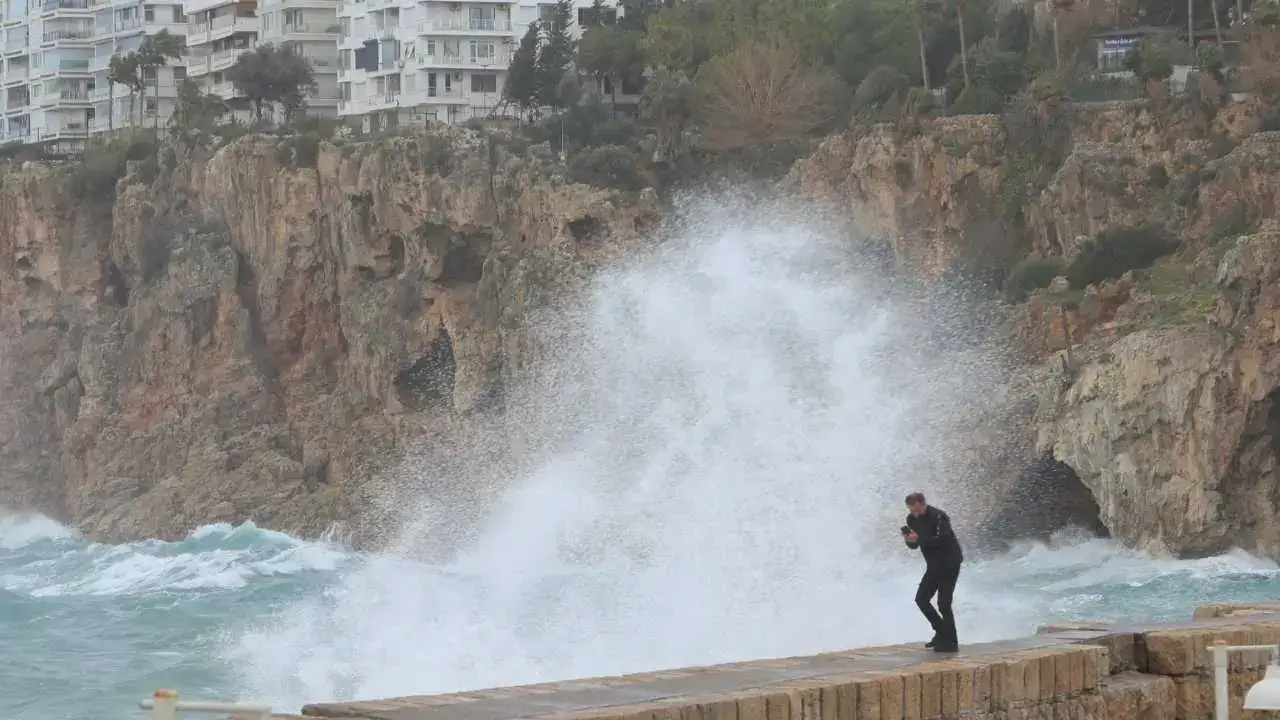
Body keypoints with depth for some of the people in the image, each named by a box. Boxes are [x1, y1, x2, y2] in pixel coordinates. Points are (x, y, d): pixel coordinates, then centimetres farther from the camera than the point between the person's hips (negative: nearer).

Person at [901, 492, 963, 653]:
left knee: (943, 603, -11)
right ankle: (942, 632, 18)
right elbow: (914, 545, 8)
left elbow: (941, 540, -32)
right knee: (921, 599, 5)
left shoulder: (938, 517, -20)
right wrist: (909, 540, -14)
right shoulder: (912, 519, 3)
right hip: (934, 565, 8)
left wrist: (918, 539, -35)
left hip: (949, 563, -8)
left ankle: (951, 642, -3)